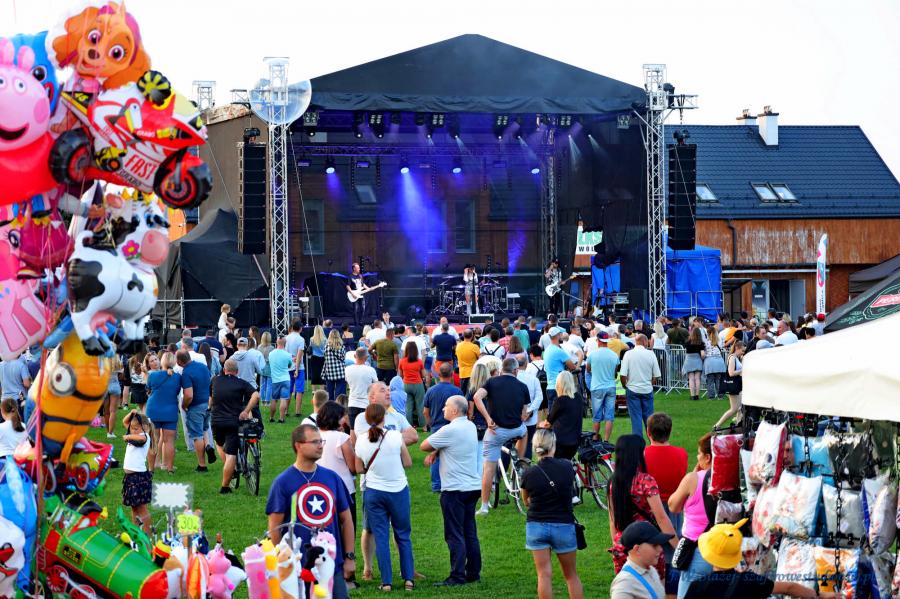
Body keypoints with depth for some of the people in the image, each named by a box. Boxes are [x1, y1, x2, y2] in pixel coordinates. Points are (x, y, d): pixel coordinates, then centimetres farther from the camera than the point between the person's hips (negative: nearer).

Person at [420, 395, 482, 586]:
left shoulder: (450, 430, -17)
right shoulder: (470, 427, 9)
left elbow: (424, 446, -8)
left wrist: (434, 451, 11)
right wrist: (436, 452, 1)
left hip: (454, 490, -8)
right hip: (472, 486, 8)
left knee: (454, 535, -5)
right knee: (470, 533, 12)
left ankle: (457, 576, -6)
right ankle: (473, 572, 16)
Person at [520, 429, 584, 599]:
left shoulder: (529, 474, -8)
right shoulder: (567, 467, -7)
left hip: (537, 526, -1)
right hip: (564, 526, 1)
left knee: (544, 575, 1)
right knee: (571, 575, 13)